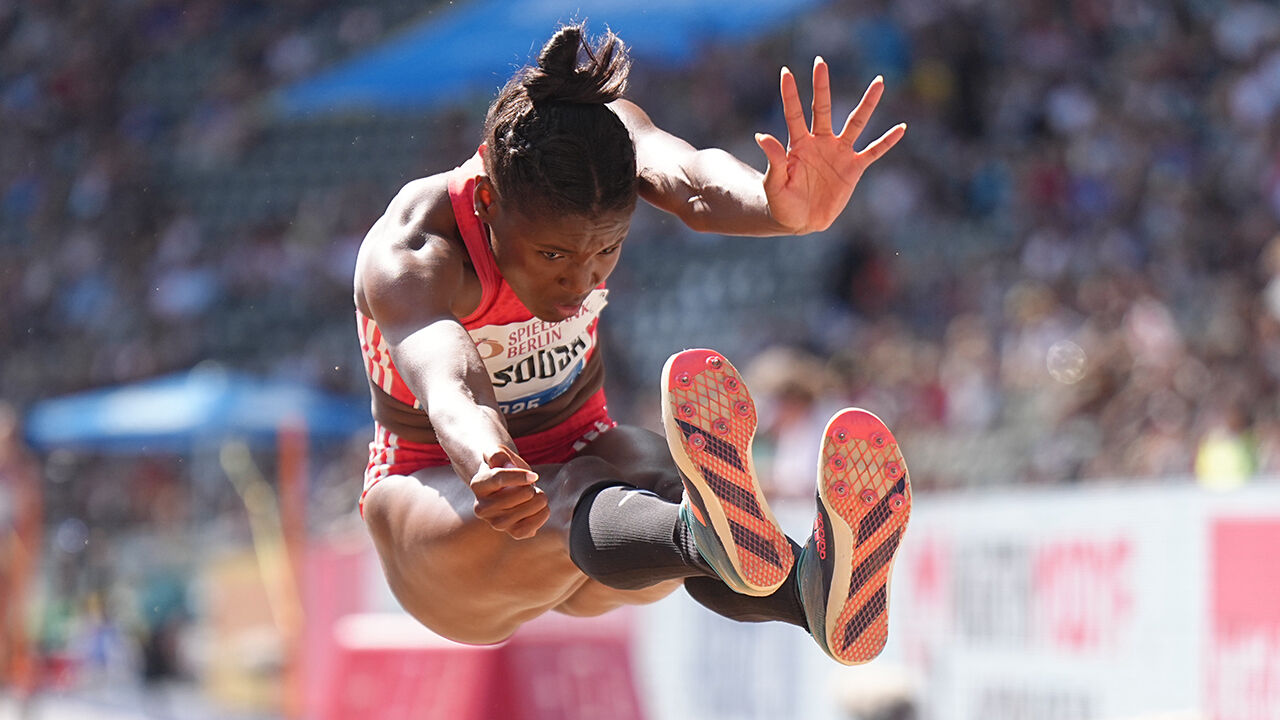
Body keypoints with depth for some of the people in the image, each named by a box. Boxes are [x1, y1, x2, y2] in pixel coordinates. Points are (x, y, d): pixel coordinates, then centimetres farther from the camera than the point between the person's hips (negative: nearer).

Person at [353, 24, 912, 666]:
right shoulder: (411, 257, -28)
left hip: (583, 458, 4)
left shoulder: (605, 131, -15)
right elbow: (450, 392, -48)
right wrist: (486, 467, -72)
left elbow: (691, 183, -37)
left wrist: (784, 210, -62)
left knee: (664, 481, -35)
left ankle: (822, 592, -69)